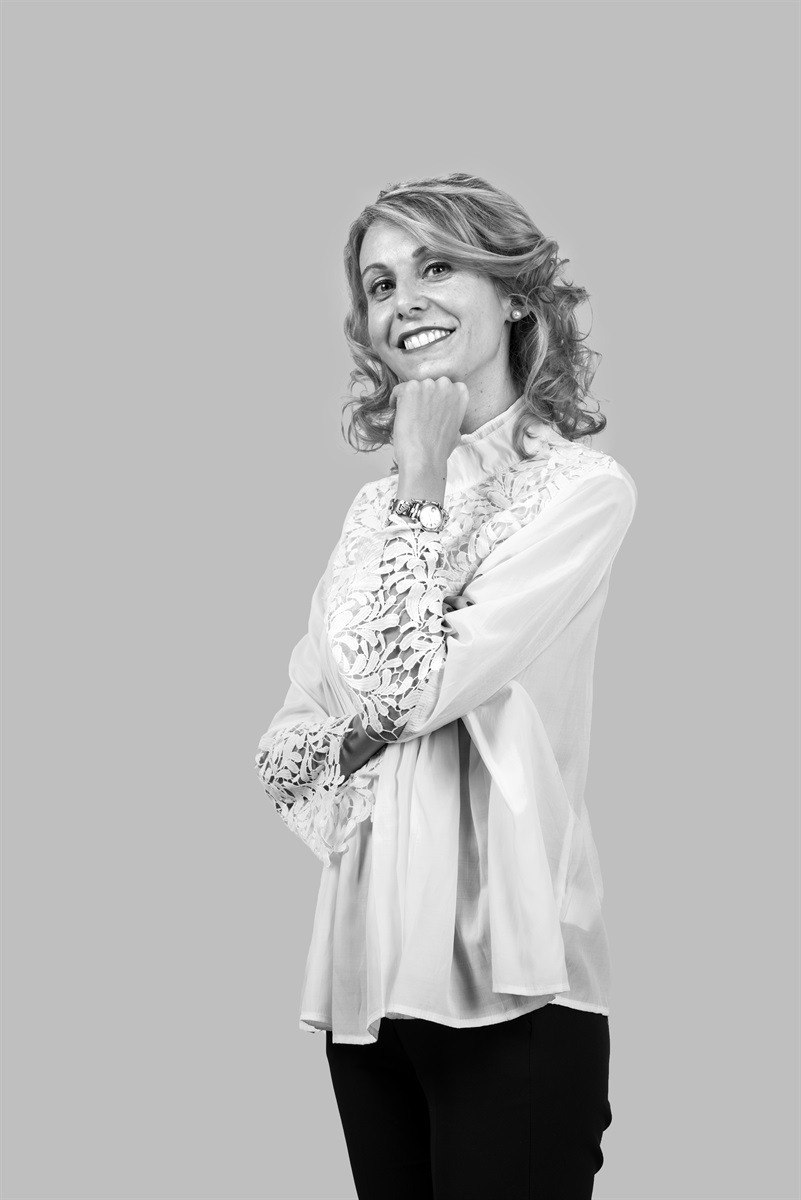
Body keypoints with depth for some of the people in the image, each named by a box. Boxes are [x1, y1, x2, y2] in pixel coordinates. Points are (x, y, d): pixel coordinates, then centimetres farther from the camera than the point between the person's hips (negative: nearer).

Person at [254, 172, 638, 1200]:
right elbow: (286, 746, 10)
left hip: (506, 981, -6)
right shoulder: (380, 501, 13)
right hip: (365, 975, 6)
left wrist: (422, 486, -7)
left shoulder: (582, 488, -6)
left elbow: (410, 688, -15)